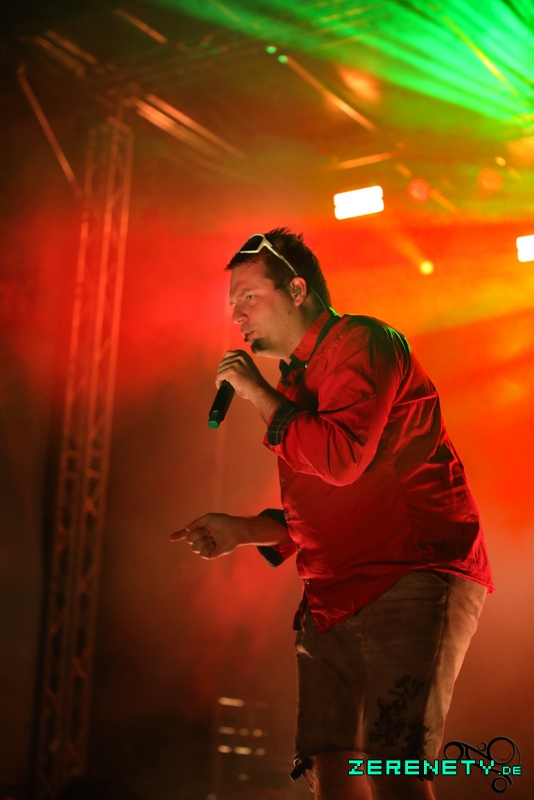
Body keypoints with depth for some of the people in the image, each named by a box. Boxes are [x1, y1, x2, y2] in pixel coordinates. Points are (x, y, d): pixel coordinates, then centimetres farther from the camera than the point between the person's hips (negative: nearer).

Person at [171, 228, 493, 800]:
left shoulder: (362, 342, -2)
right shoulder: (296, 382, 23)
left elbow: (341, 459, -19)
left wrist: (259, 393, -7)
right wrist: (242, 530, 15)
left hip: (411, 581, -8)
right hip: (333, 599, 8)